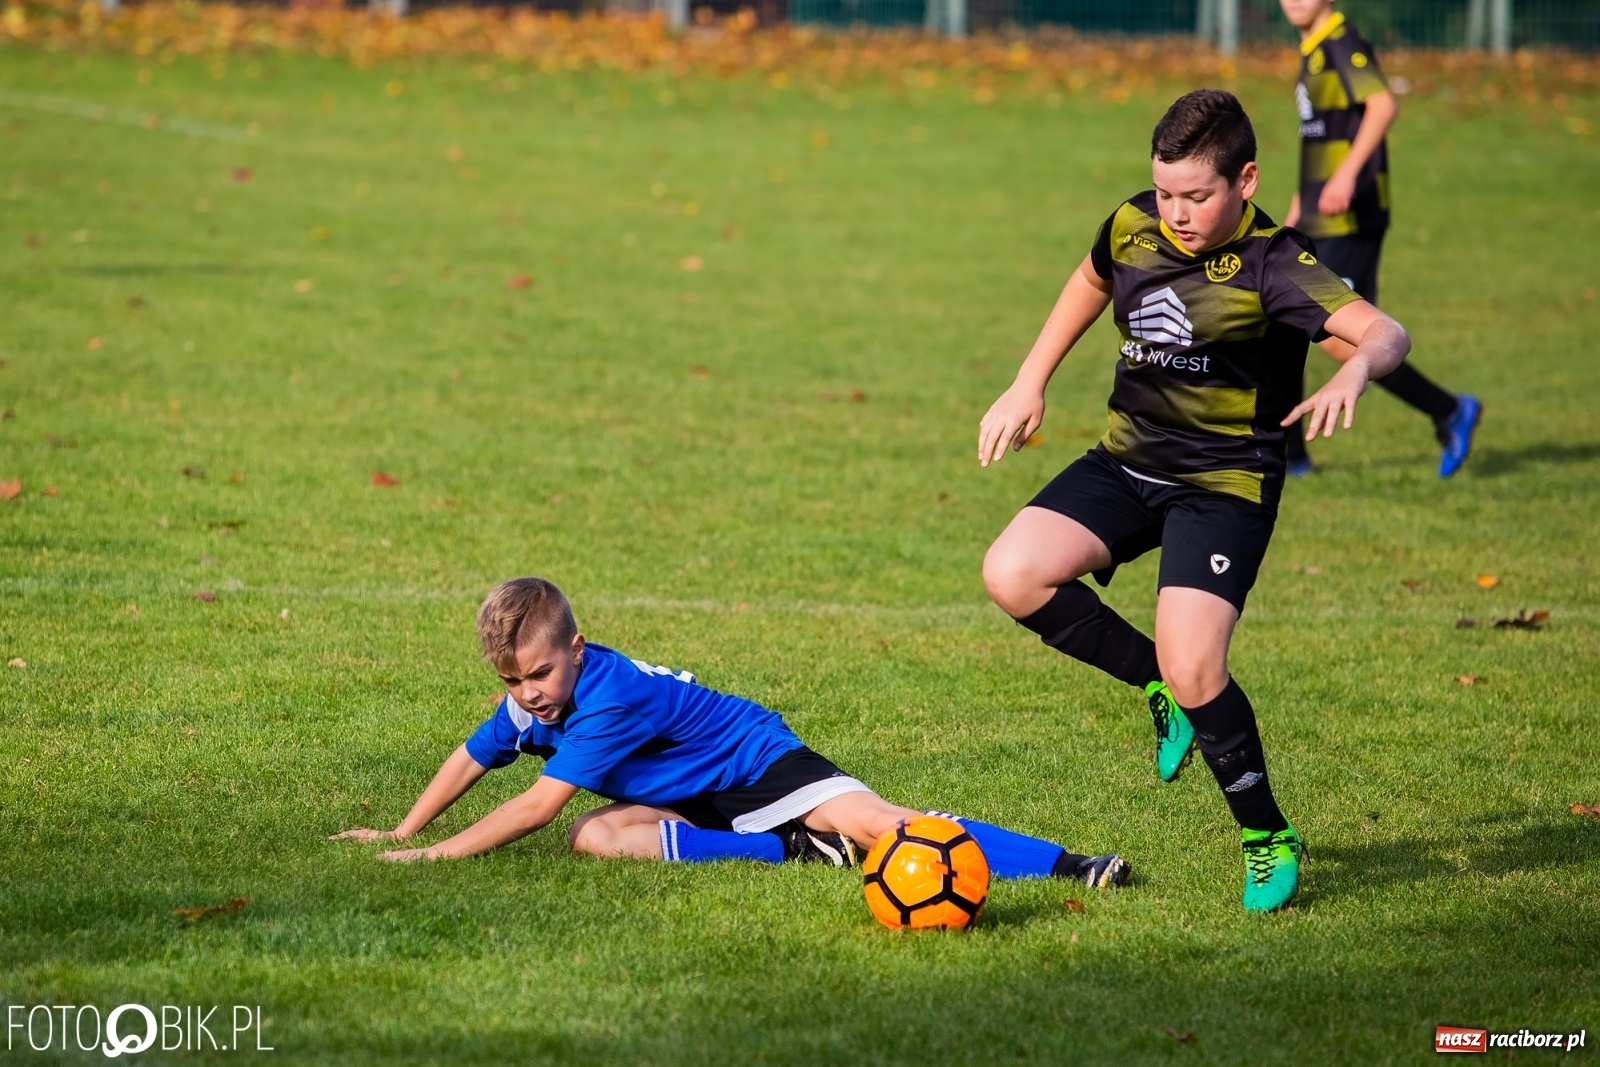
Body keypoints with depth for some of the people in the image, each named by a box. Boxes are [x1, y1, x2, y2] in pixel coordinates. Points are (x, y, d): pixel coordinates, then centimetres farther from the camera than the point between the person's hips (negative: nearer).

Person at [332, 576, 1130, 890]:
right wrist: (400, 832, 10)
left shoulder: (609, 696, -30)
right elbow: (469, 761, 14)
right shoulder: (528, 704, -5)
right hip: (692, 799, 8)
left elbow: (538, 805, -31)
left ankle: (1064, 866, -34)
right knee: (595, 836, -19)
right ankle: (788, 851, -16)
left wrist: (438, 854, -27)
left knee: (869, 821, -26)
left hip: (759, 761, -8)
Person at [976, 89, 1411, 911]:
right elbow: (1090, 285, 22)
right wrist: (1029, 385, 19)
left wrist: (1354, 369, -56)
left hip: (1226, 483, -6)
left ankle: (1270, 841, 5)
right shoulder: (1132, 228, -2)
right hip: (1128, 462, 6)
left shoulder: (1271, 266, -20)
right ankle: (1159, 684, 7)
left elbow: (1383, 332, -32)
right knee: (1013, 574, -16)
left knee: (1193, 670, -19)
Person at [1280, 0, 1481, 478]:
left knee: (1338, 341, -10)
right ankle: (1286, 454, 12)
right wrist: (1302, 199, 30)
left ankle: (1450, 412, 3)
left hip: (1348, 220, -10)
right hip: (1316, 223, 10)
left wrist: (1346, 174, -39)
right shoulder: (1312, 51, 17)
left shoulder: (1343, 44, -13)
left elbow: (1383, 105, -29)